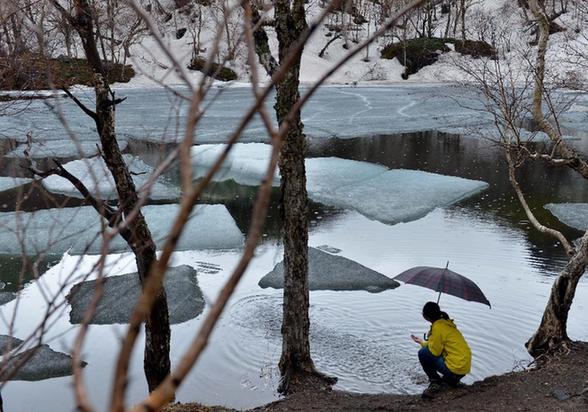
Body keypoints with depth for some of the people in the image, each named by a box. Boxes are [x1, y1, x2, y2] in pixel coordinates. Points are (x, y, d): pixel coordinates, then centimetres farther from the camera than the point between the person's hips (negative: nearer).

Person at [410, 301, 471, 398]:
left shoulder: (438, 327, -16)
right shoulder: (446, 322, 10)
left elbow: (435, 351, -13)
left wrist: (424, 343, 2)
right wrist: (423, 342, 20)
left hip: (456, 369, -9)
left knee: (423, 353, -6)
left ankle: (435, 382, 2)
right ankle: (451, 380, 19)